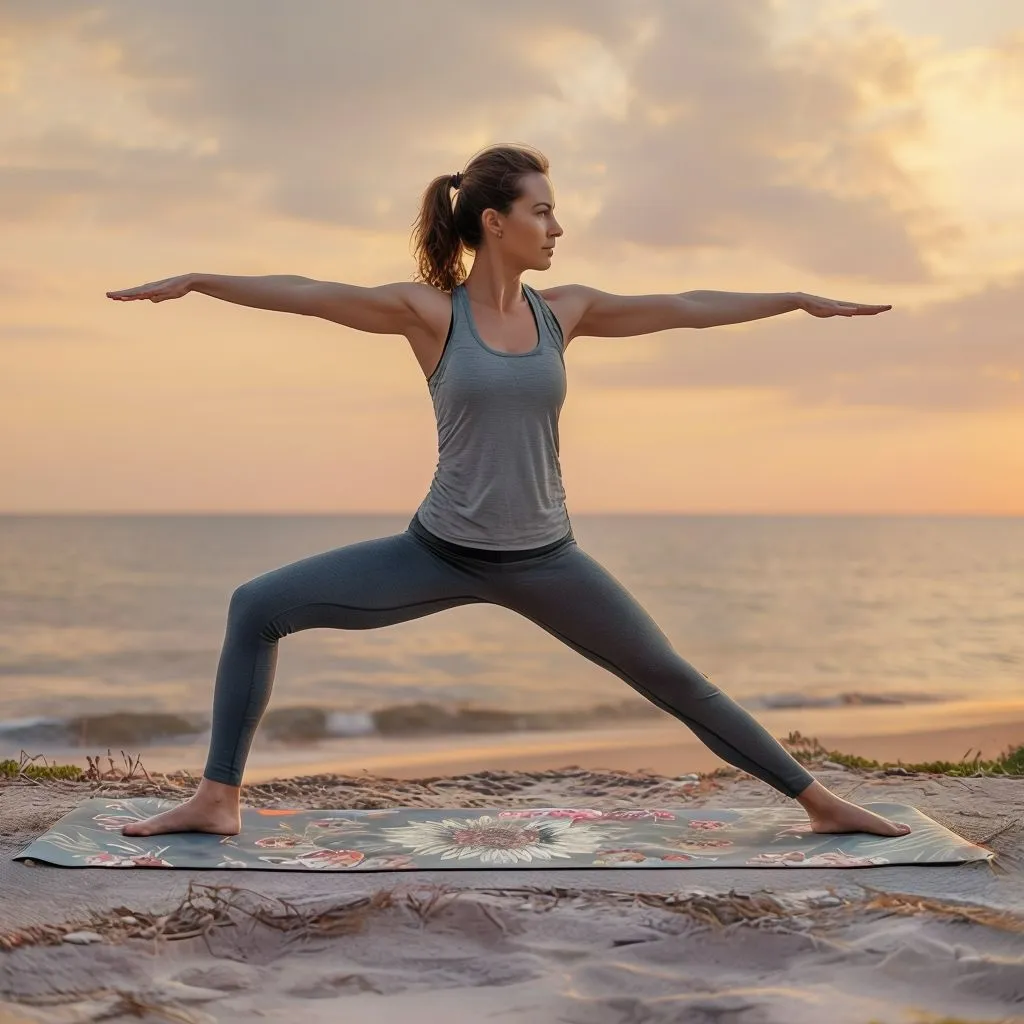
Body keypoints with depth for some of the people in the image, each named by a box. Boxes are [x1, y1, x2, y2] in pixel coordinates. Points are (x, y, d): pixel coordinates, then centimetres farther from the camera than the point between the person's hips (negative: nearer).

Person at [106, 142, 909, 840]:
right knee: (257, 608, -9)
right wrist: (194, 280, -24)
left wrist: (802, 299, 10)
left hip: (543, 559, 2)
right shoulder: (429, 310, -8)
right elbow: (309, 295, -16)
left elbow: (684, 308, 6)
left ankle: (820, 804, 20)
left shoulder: (563, 311, 0)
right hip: (440, 552, -1)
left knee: (675, 681, 6)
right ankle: (218, 799, 0)